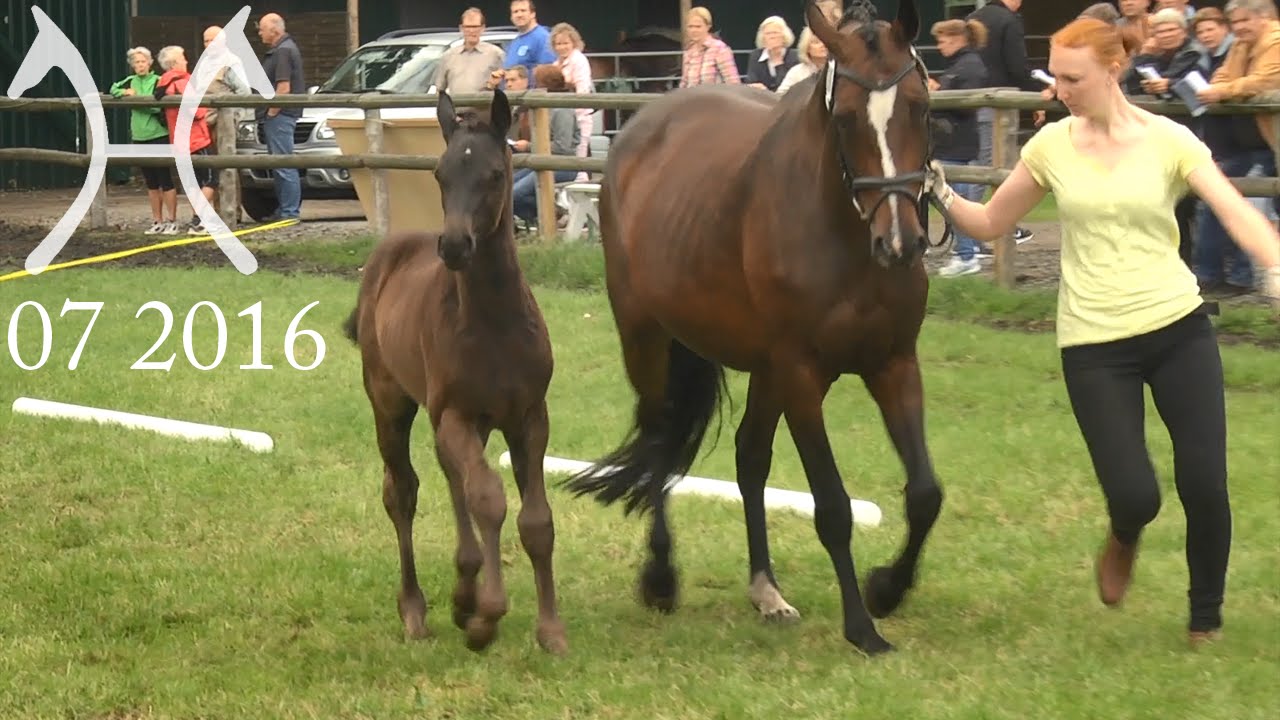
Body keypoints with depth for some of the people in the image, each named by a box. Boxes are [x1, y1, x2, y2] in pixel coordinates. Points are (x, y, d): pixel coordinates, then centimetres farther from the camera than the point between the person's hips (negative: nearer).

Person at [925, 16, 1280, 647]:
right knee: (1135, 495, -11)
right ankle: (1124, 539, 28)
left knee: (1205, 484, -5)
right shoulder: (1051, 146, 2)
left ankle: (1206, 617, 21)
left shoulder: (1169, 141, -5)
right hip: (1095, 344, 1)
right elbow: (990, 222, 12)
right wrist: (941, 194, -7)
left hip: (1178, 329, 0)